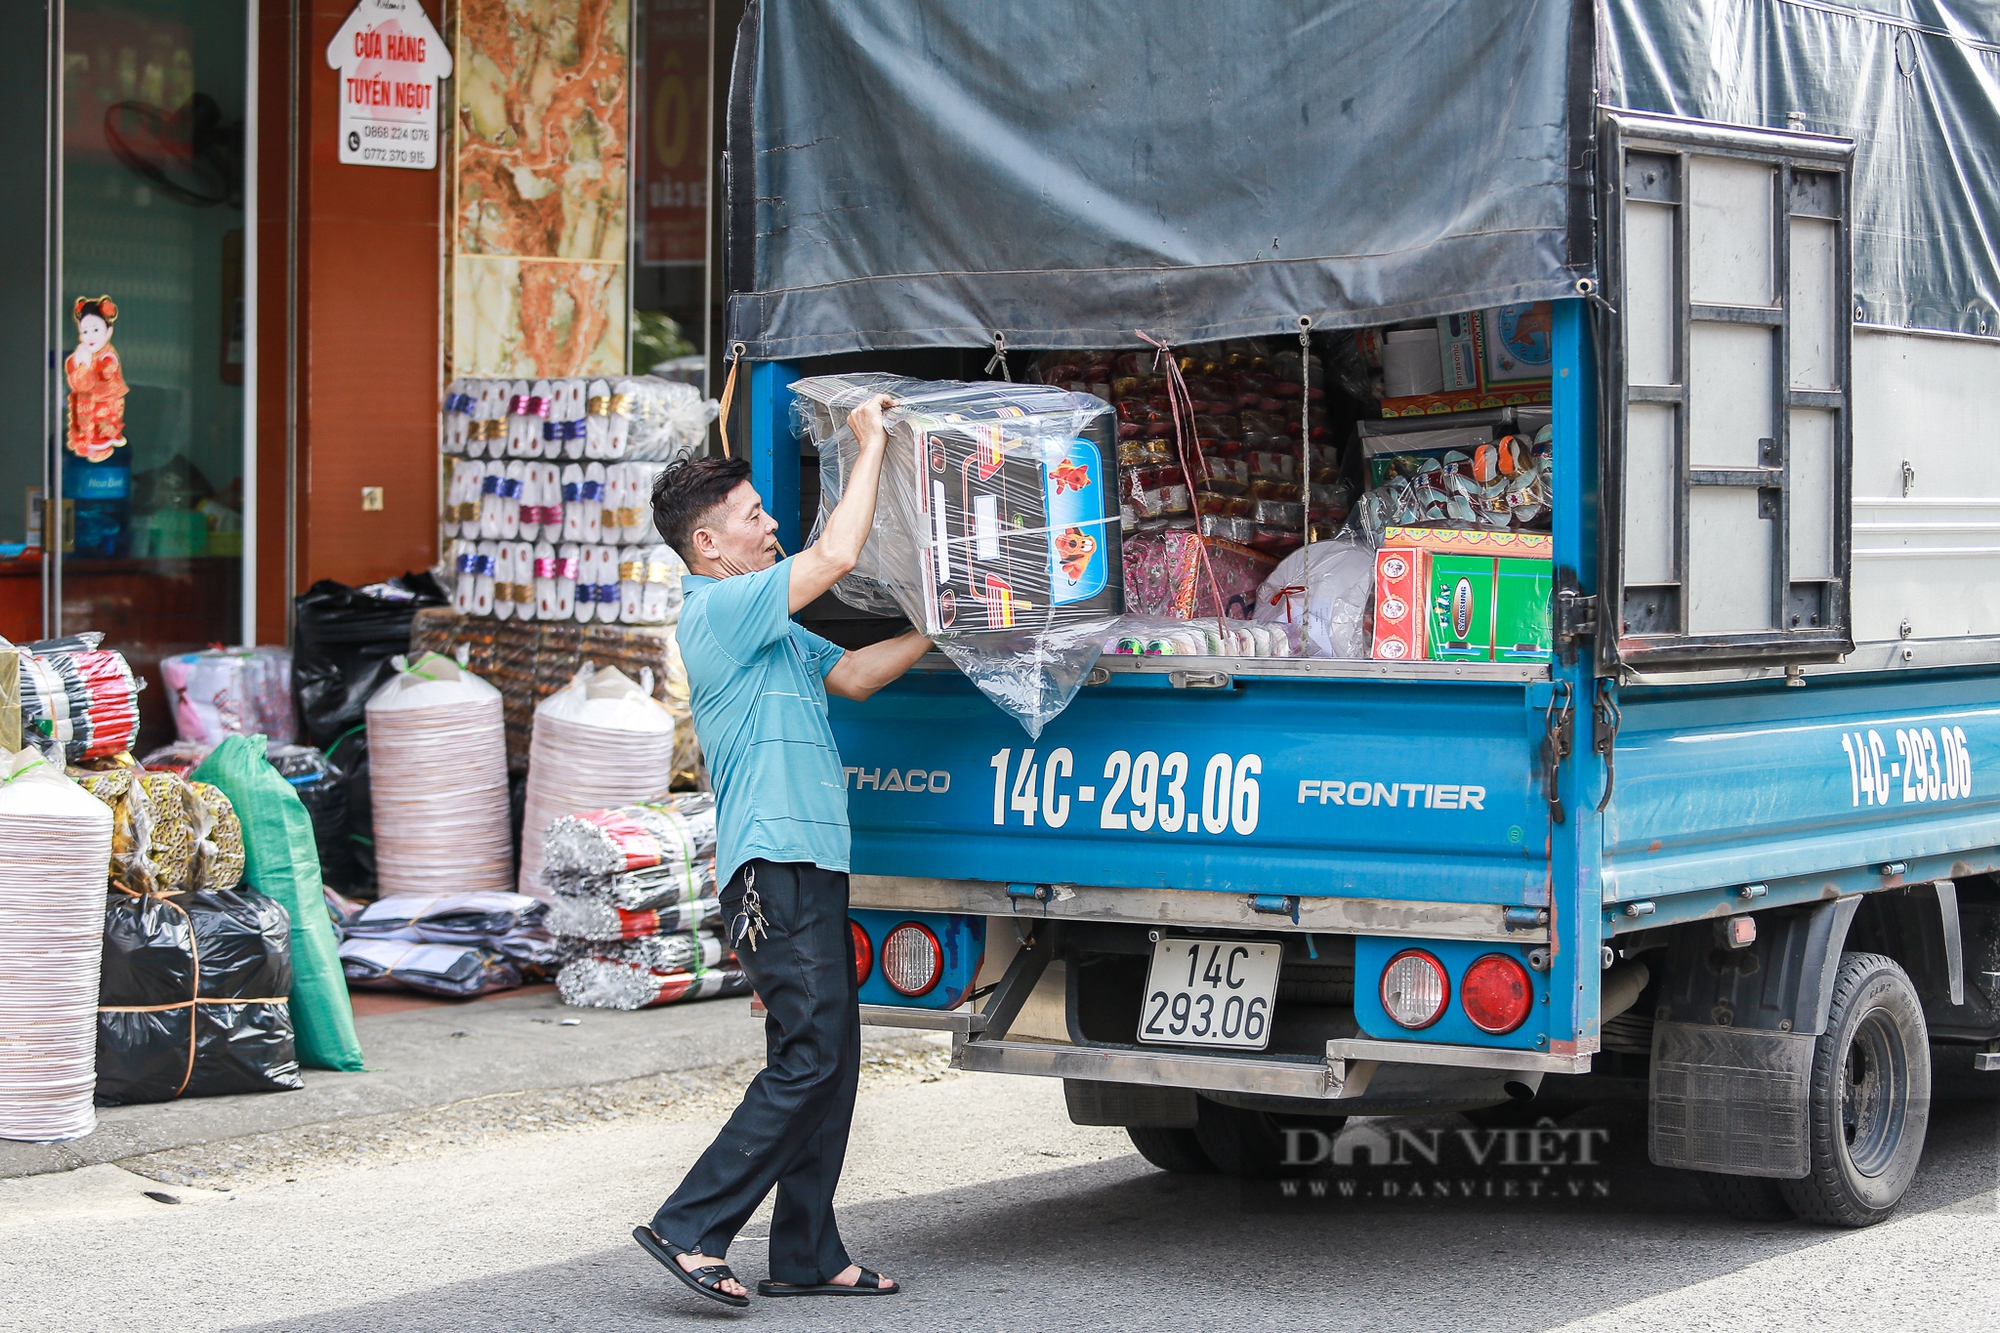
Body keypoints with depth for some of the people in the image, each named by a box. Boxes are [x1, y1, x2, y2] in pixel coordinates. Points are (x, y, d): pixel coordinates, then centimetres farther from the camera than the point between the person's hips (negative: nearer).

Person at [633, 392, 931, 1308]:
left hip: (810, 864, 10)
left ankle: (807, 1256, 13)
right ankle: (690, 1229, -11)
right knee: (809, 1058, -14)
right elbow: (836, 556, -17)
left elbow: (851, 675, 23)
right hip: (776, 865, -10)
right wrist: (871, 446, -8)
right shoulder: (717, 611, -10)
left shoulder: (771, 630, 22)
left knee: (828, 1061, 9)